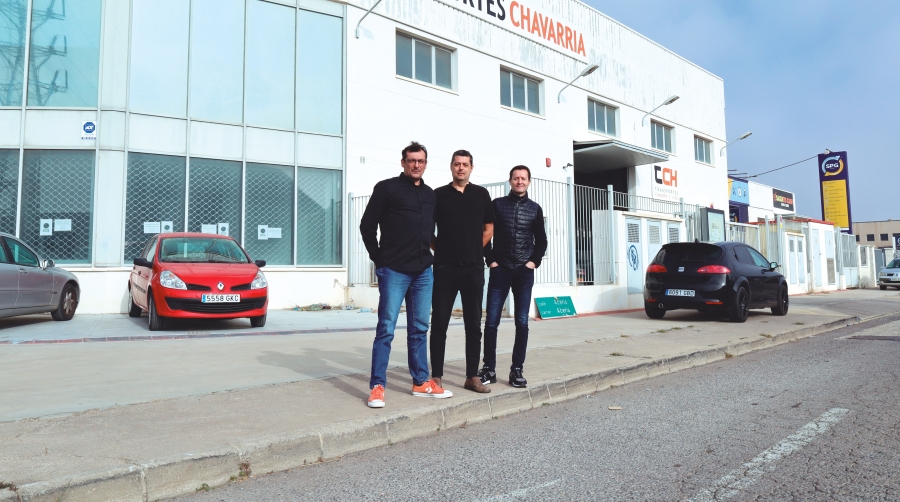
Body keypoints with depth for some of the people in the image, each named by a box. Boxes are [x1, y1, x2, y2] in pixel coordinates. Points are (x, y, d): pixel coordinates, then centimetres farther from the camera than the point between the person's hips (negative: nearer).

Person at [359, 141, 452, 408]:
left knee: (419, 329, 11)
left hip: (423, 272, 6)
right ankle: (377, 386, 4)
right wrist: (378, 257, -5)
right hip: (394, 271, -5)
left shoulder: (430, 194, 15)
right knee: (386, 329, -4)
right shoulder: (387, 188, -2)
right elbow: (367, 224, -3)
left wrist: (428, 255, 11)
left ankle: (421, 383, 21)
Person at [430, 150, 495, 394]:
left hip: (474, 268, 2)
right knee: (439, 323, 1)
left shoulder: (481, 194, 10)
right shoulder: (438, 194, 5)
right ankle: (436, 376, 9)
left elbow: (488, 229, 14)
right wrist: (440, 250, 2)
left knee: (474, 324, 6)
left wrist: (473, 250, 7)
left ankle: (472, 376, 14)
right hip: (444, 267, -2)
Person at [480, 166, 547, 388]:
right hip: (500, 270, -1)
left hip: (524, 272, 1)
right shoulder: (497, 204, 4)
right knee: (491, 321, -2)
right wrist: (490, 261, -5)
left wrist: (534, 262, 0)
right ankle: (489, 369, 7)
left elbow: (541, 240, 13)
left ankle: (517, 369, 10)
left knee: (522, 322, 1)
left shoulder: (535, 208, 9)